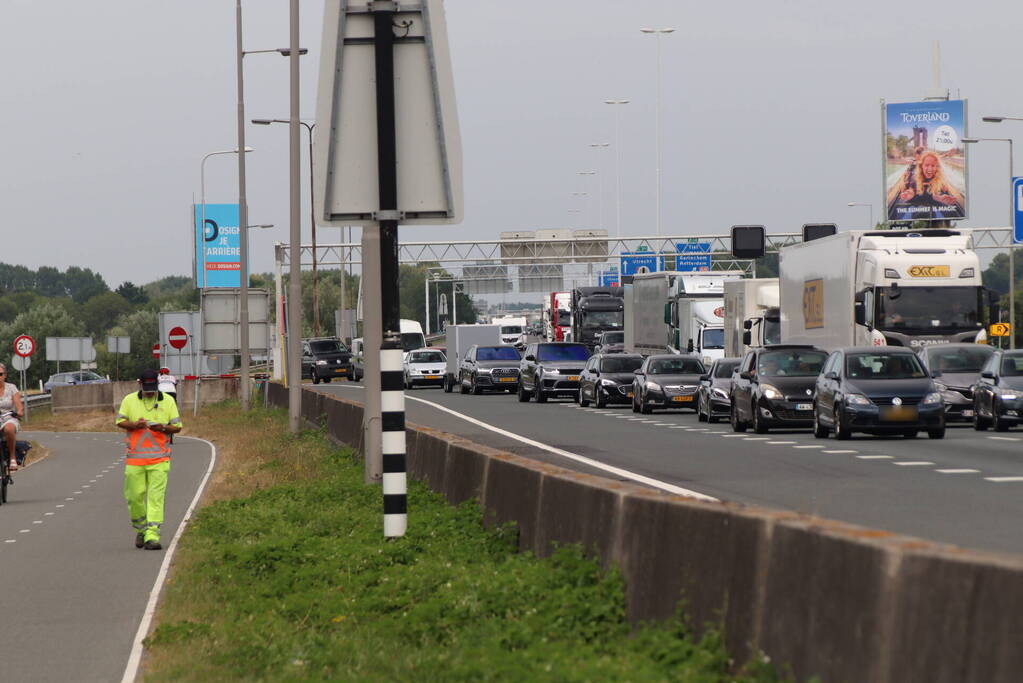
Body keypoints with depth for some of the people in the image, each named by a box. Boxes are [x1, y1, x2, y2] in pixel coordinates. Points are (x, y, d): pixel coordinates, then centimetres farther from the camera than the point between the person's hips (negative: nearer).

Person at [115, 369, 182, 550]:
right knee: (135, 496, 2)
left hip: (159, 458, -1)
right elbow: (120, 421, 5)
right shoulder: (129, 400, 6)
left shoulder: (168, 401, 6)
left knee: (156, 497, -9)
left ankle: (152, 536, -12)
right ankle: (141, 529, 26)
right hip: (135, 457, 1)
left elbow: (177, 426, 6)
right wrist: (134, 425, -15)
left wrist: (163, 428, -15)